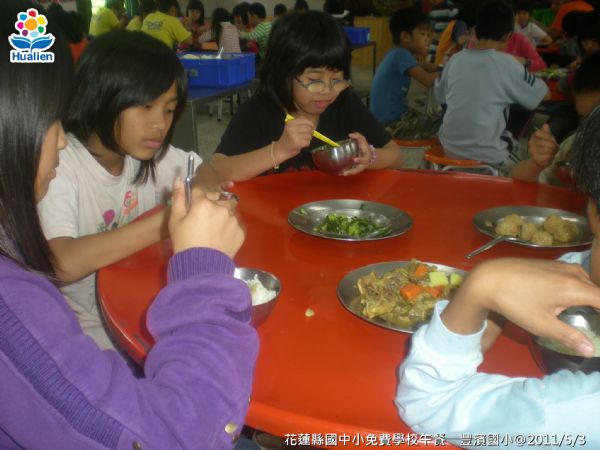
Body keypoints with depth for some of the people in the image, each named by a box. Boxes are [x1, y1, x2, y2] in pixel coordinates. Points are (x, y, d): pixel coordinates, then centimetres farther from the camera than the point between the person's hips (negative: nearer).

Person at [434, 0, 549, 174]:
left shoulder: (455, 59, 2)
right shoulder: (507, 63, -9)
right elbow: (544, 94, 3)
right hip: (485, 155, -5)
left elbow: (440, 96, 19)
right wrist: (519, 68, 21)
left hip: (450, 147, 5)